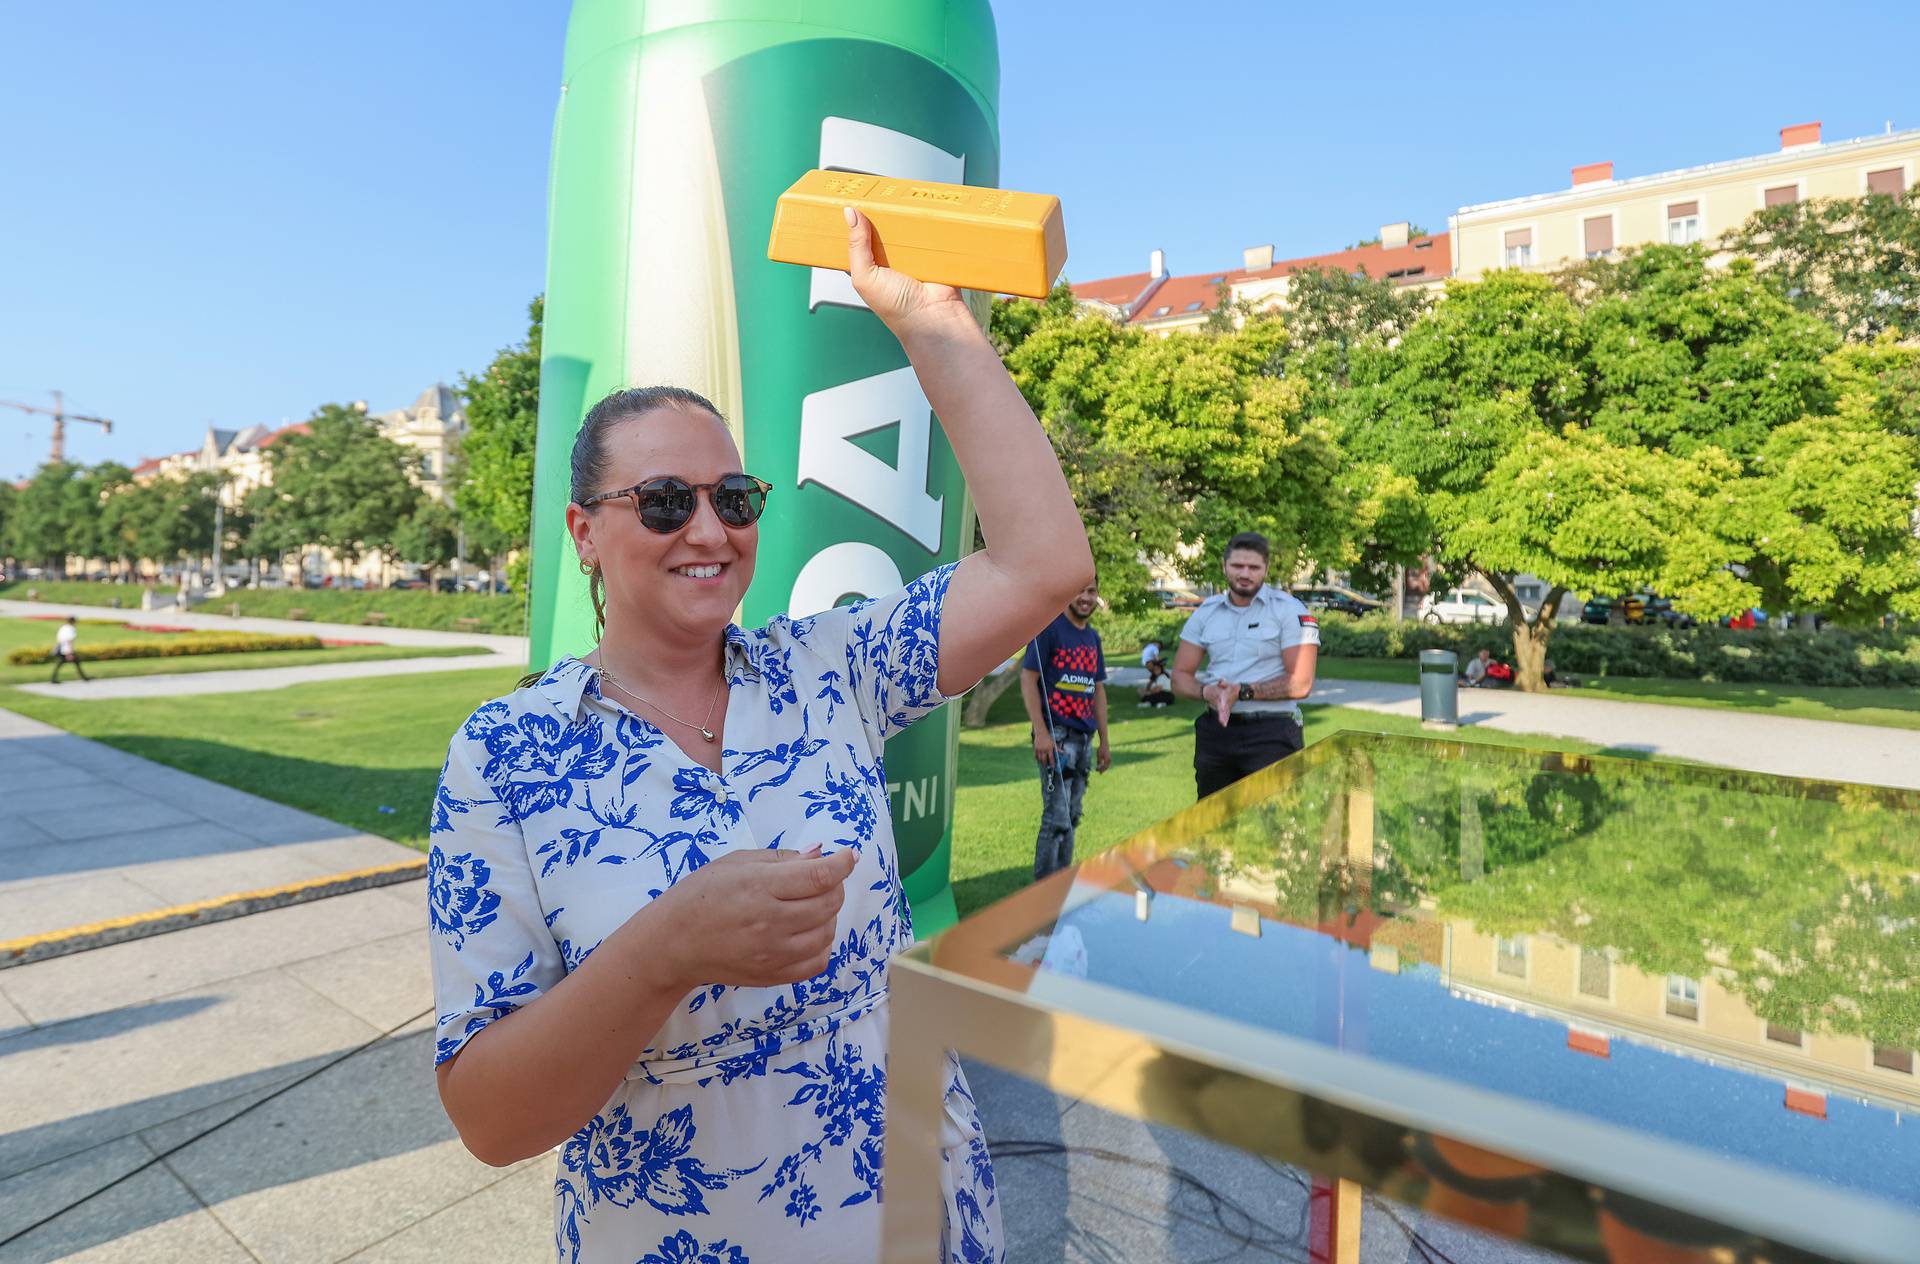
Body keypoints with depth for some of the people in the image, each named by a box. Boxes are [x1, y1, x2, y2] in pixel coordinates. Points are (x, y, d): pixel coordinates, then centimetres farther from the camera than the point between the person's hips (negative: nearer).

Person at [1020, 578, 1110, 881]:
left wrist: (1104, 741, 17)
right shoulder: (1049, 628, -7)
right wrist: (1041, 732, -19)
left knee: (1071, 817, 14)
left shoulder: (1092, 637, 15)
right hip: (1057, 735, -8)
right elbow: (1028, 678, -12)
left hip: (1084, 739, 8)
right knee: (1057, 818, -9)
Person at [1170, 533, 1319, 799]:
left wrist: (1243, 692, -18)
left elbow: (1300, 684, -11)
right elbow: (1180, 677, 8)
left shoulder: (1290, 610, -4)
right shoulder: (1206, 612, 10)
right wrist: (1207, 692, -13)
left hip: (1271, 731, -4)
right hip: (1215, 730, 5)